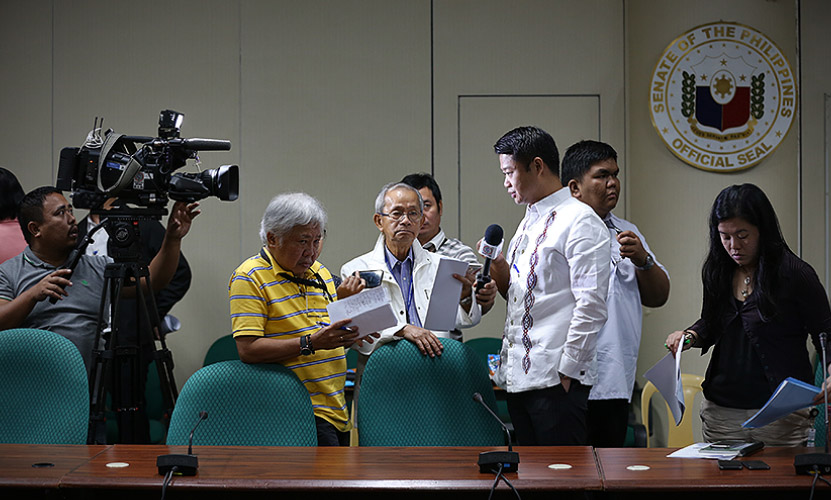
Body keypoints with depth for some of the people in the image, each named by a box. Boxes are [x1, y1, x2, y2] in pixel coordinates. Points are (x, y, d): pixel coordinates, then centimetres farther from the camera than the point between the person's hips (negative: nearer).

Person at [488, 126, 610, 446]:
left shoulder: (580, 222, -8)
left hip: (556, 378, -8)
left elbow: (590, 307, -14)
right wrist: (503, 278, 4)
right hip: (517, 376, 8)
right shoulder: (528, 223, 19)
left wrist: (566, 372, -16)